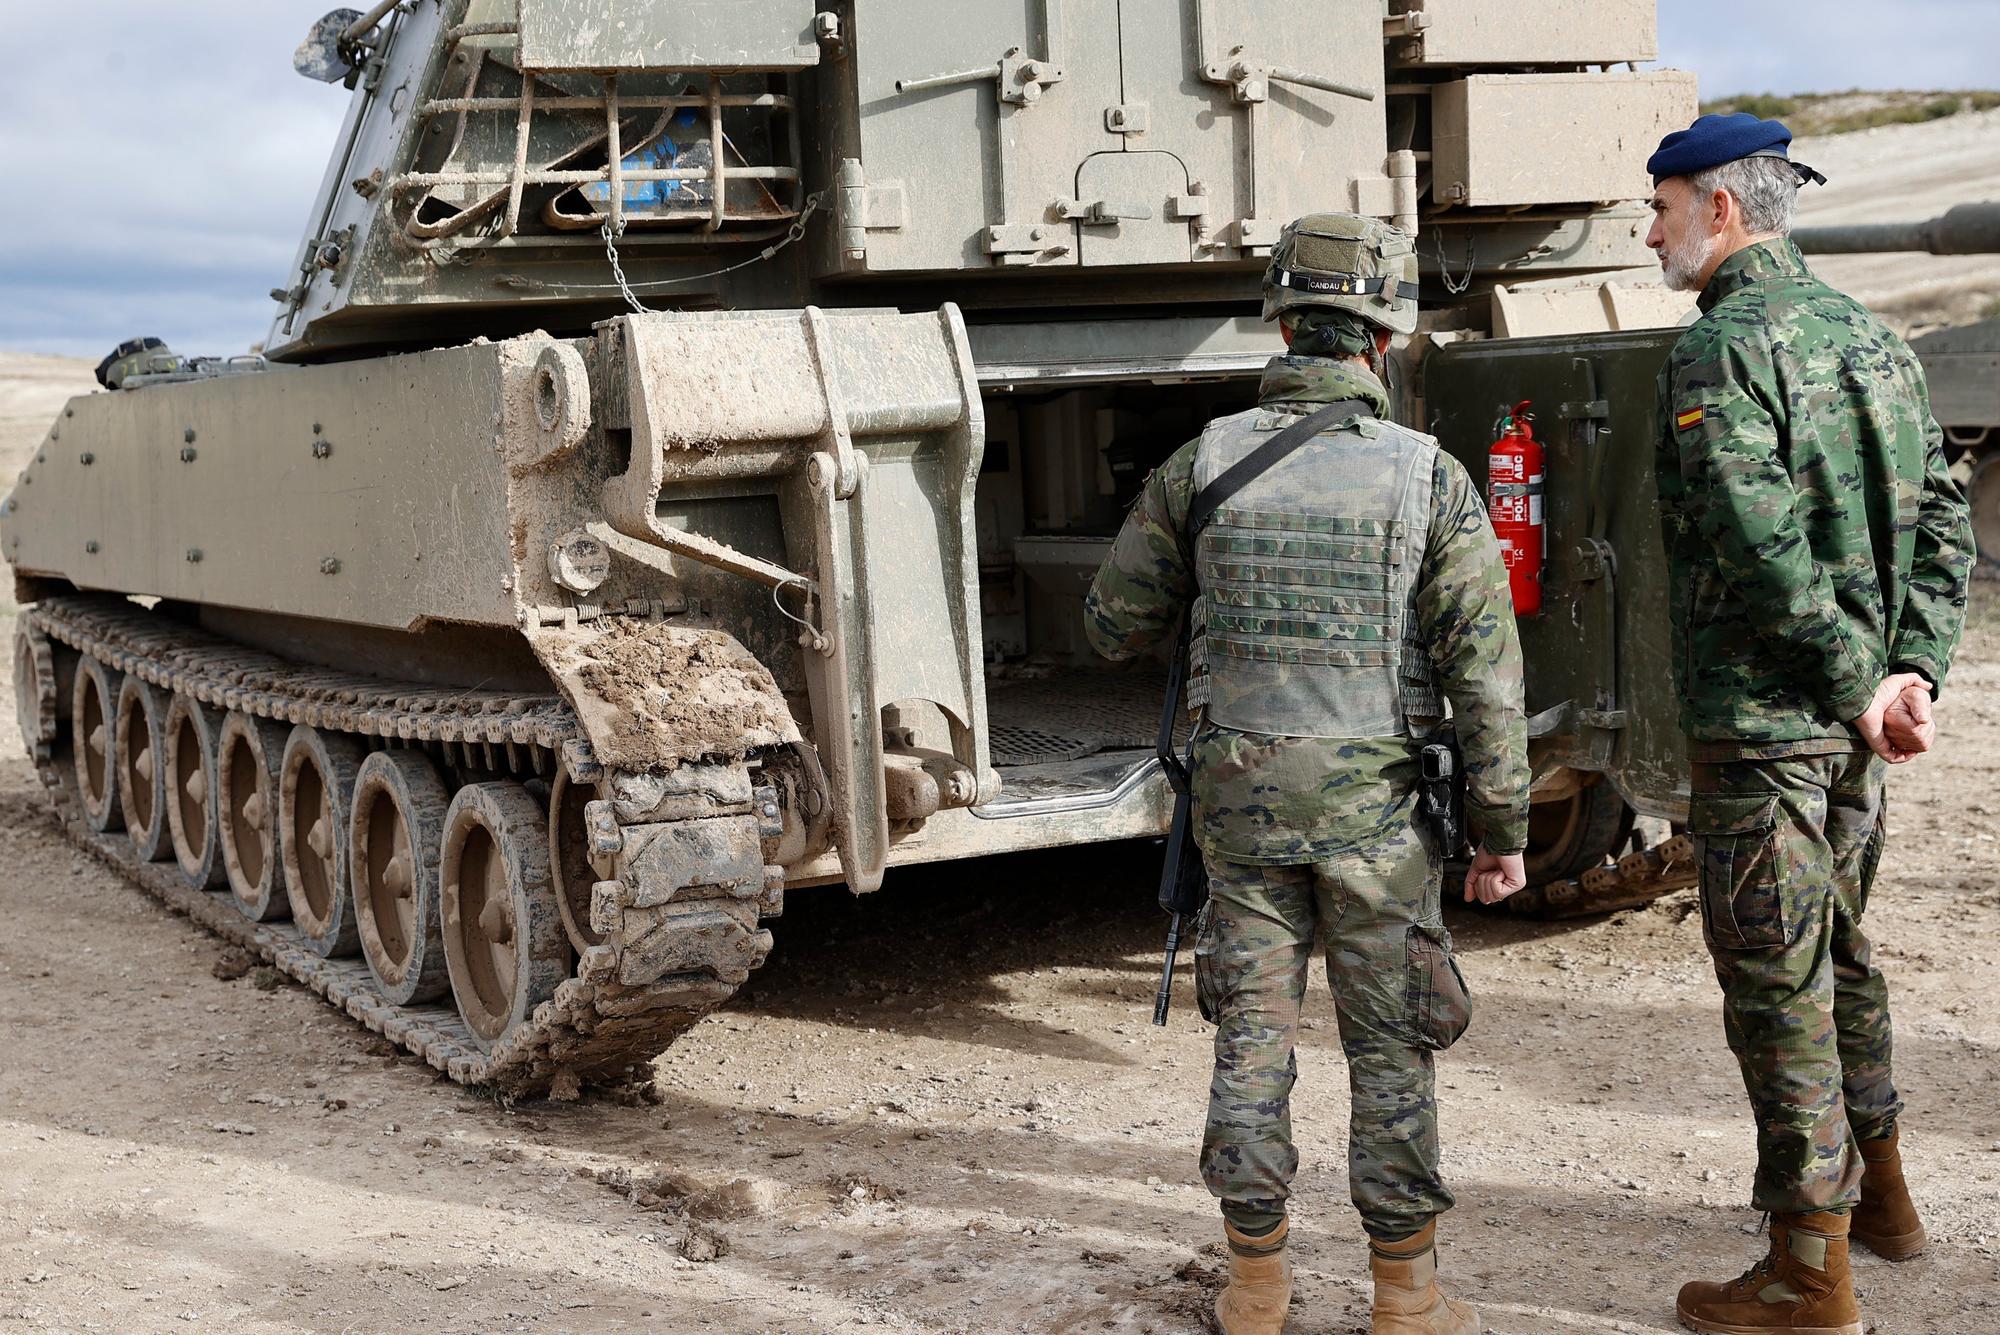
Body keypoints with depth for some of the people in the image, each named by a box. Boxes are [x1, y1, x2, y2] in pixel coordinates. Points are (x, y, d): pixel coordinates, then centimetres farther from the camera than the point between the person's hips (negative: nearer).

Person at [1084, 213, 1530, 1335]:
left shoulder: (1205, 463, -4)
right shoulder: (1429, 475, -9)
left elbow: (1115, 624, 5)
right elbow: (1485, 670, -10)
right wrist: (1504, 830, -2)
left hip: (1243, 798, 2)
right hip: (1379, 803, -2)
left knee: (1253, 1038, 13)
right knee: (1392, 1048, 10)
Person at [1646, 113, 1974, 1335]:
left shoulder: (1721, 350, -15)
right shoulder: (1867, 333, 12)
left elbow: (1766, 548, -25)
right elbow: (1943, 516, 11)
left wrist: (1857, 688, -17)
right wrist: (1913, 672, 3)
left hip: (1761, 719, -9)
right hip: (1850, 724, 9)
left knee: (1777, 980, -2)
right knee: (1838, 946, 23)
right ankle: (1877, 1188, 38)